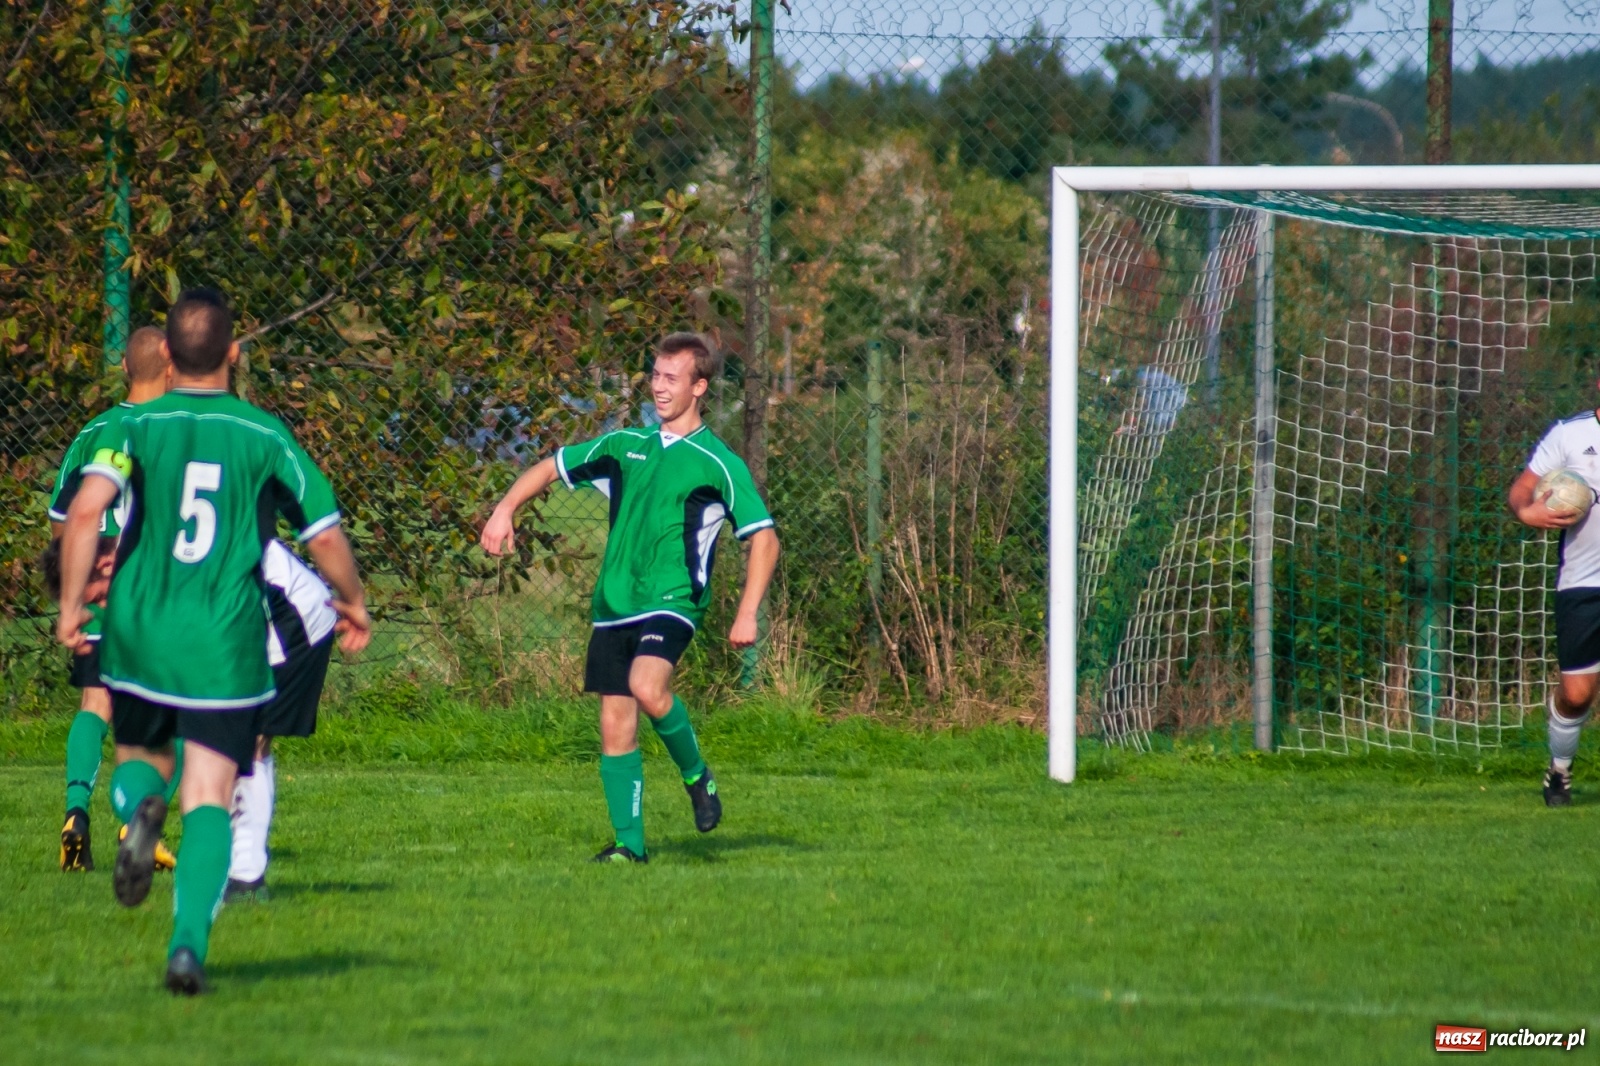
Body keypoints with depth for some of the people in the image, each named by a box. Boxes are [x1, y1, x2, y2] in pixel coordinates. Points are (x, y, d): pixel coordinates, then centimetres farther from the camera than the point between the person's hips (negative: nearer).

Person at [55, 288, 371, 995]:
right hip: (226, 644, -1)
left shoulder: (136, 427, 1)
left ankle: (140, 808, -11)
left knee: (137, 756, 25)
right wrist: (354, 605, 22)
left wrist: (71, 604, -8)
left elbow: (86, 508, -16)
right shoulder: (264, 435, 2)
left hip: (138, 632, 1)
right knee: (209, 799, -1)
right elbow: (325, 535, 3)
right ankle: (188, 945, -19)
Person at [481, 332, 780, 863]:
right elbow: (550, 467, 22)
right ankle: (629, 843, 7)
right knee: (615, 722, 1)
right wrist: (506, 509, 6)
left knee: (648, 687, -30)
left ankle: (696, 775, -5)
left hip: (672, 601, -5)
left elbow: (764, 538, -3)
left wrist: (747, 615, -12)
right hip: (613, 604, 5)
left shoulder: (718, 464, -1)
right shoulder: (626, 446, 13)